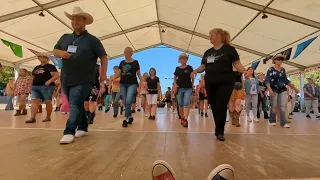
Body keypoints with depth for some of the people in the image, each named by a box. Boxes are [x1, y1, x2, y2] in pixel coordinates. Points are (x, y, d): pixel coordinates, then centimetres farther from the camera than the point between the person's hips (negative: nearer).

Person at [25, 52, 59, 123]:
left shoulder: (50, 66, -1)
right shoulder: (36, 67, 20)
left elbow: (56, 76, -12)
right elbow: (33, 77, 28)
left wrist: (49, 81, -25)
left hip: (47, 87, -6)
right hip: (35, 86, 7)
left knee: (48, 102, 1)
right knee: (34, 101, -6)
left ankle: (48, 117, 11)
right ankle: (32, 118, -10)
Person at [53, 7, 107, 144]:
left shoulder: (92, 39, 1)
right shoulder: (65, 38, 15)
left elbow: (103, 56, 0)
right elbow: (54, 51, 18)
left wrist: (103, 74, -7)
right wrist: (60, 52, -7)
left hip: (83, 80, -5)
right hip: (66, 79, 6)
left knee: (75, 105, -10)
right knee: (77, 105, 13)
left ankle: (69, 132, -5)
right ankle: (83, 128, 27)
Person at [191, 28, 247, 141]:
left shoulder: (229, 49, 0)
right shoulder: (208, 52, 15)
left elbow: (237, 64, -6)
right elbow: (203, 67, 12)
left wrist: (244, 71, -25)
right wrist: (196, 71, -9)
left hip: (225, 83, -5)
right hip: (210, 83, 5)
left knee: (221, 107, -6)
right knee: (214, 107, 7)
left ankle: (220, 131, 10)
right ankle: (219, 130, 25)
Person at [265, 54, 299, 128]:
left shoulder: (283, 69, 12)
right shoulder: (270, 69, -5)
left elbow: (286, 80, 18)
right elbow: (267, 80, -13)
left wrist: (294, 88, 17)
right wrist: (269, 89, -27)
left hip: (283, 90, 4)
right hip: (274, 90, -4)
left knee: (283, 106, -3)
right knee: (274, 106, 1)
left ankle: (283, 123, -5)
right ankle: (272, 121, 13)